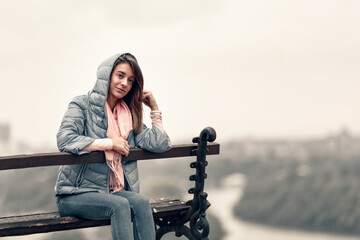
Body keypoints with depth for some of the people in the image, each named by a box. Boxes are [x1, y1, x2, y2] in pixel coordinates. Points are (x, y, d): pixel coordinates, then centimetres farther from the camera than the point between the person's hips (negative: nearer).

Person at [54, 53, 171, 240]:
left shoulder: (129, 115, 16)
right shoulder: (83, 105, -1)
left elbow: (160, 145, 9)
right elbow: (64, 139, -19)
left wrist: (154, 109, 12)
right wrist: (110, 143, -17)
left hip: (112, 192, 5)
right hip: (75, 195, -5)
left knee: (141, 202, -26)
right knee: (120, 205, -32)